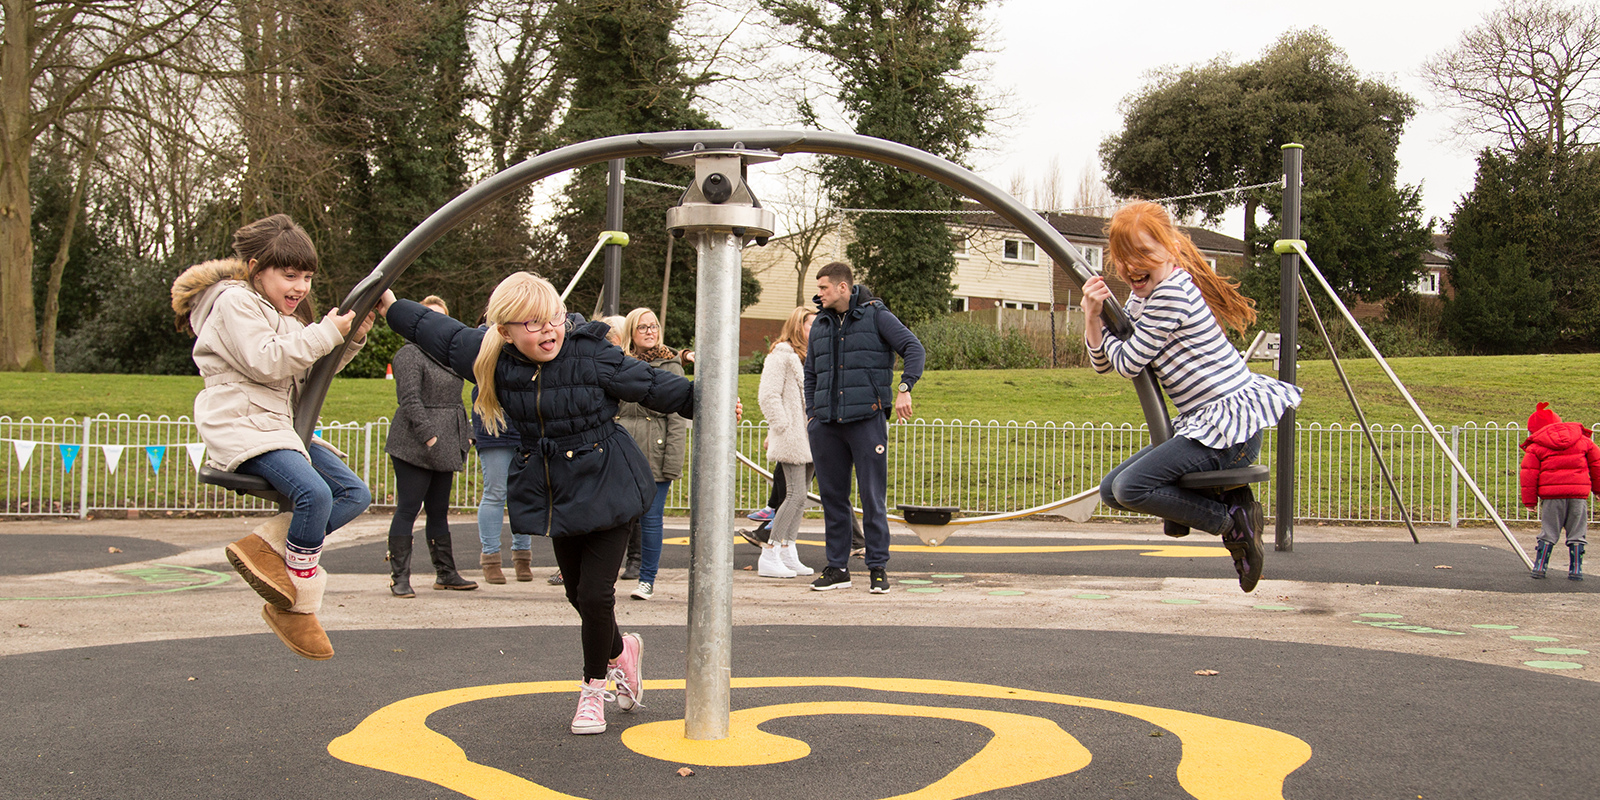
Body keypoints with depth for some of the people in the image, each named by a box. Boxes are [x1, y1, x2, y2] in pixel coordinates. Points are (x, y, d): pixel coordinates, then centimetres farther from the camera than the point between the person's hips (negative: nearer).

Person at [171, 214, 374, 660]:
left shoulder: (286, 315, 24)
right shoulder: (234, 303, -6)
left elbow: (311, 371, 26)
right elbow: (264, 362, -20)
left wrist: (351, 341, 11)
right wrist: (325, 333, -16)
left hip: (281, 426, 10)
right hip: (241, 426, -10)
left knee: (355, 494, -3)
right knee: (313, 493, -30)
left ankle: (265, 548, -11)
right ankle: (296, 608, -14)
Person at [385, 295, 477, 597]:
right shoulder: (410, 354, -7)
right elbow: (409, 399, -16)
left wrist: (465, 434, 16)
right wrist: (428, 434, -22)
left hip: (444, 450, 8)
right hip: (414, 447, -8)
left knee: (439, 511, 12)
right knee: (408, 509, -6)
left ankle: (446, 573, 17)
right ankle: (400, 577, -3)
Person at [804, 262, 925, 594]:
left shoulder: (876, 315, 2)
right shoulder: (820, 325, 16)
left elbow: (914, 348, -4)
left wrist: (904, 389, -16)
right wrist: (810, 414, 14)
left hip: (867, 419, -5)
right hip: (826, 425, 5)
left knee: (873, 496, -5)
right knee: (832, 497, 5)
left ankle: (878, 567, 2)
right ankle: (837, 568, 12)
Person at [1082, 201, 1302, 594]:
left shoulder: (1171, 293, -17)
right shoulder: (1142, 296, 13)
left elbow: (1127, 364, -14)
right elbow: (1104, 363, 14)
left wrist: (1102, 324, 3)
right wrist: (1094, 317, -4)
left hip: (1230, 427, -11)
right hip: (1203, 426, 11)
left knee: (1131, 488, -21)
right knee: (1111, 490, 9)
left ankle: (1232, 521, -8)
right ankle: (1221, 500, 4)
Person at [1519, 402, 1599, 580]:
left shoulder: (1535, 447, 3)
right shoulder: (1582, 440, 14)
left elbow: (1529, 473, -1)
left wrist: (1529, 499, 4)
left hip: (1551, 495, -2)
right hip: (1578, 493, 2)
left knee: (1548, 533, 6)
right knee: (1577, 533, 8)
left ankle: (1539, 567, 3)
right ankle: (1575, 570, 6)